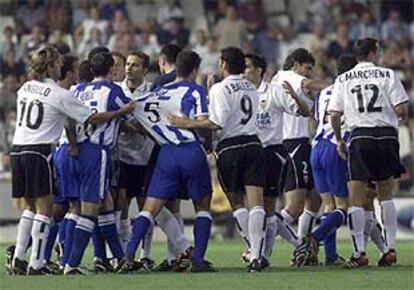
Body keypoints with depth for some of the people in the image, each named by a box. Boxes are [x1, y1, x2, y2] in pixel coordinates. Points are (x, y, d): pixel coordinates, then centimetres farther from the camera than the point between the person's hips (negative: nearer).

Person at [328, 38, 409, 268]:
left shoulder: (343, 80, 8)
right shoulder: (387, 75, 2)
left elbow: (335, 115, 2)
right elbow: (401, 109, -4)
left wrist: (339, 141, 16)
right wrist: (401, 118, 19)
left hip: (360, 137, 0)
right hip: (387, 135, 0)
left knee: (357, 199, 1)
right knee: (386, 196, 14)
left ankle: (359, 253, -6)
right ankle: (390, 248, 9)